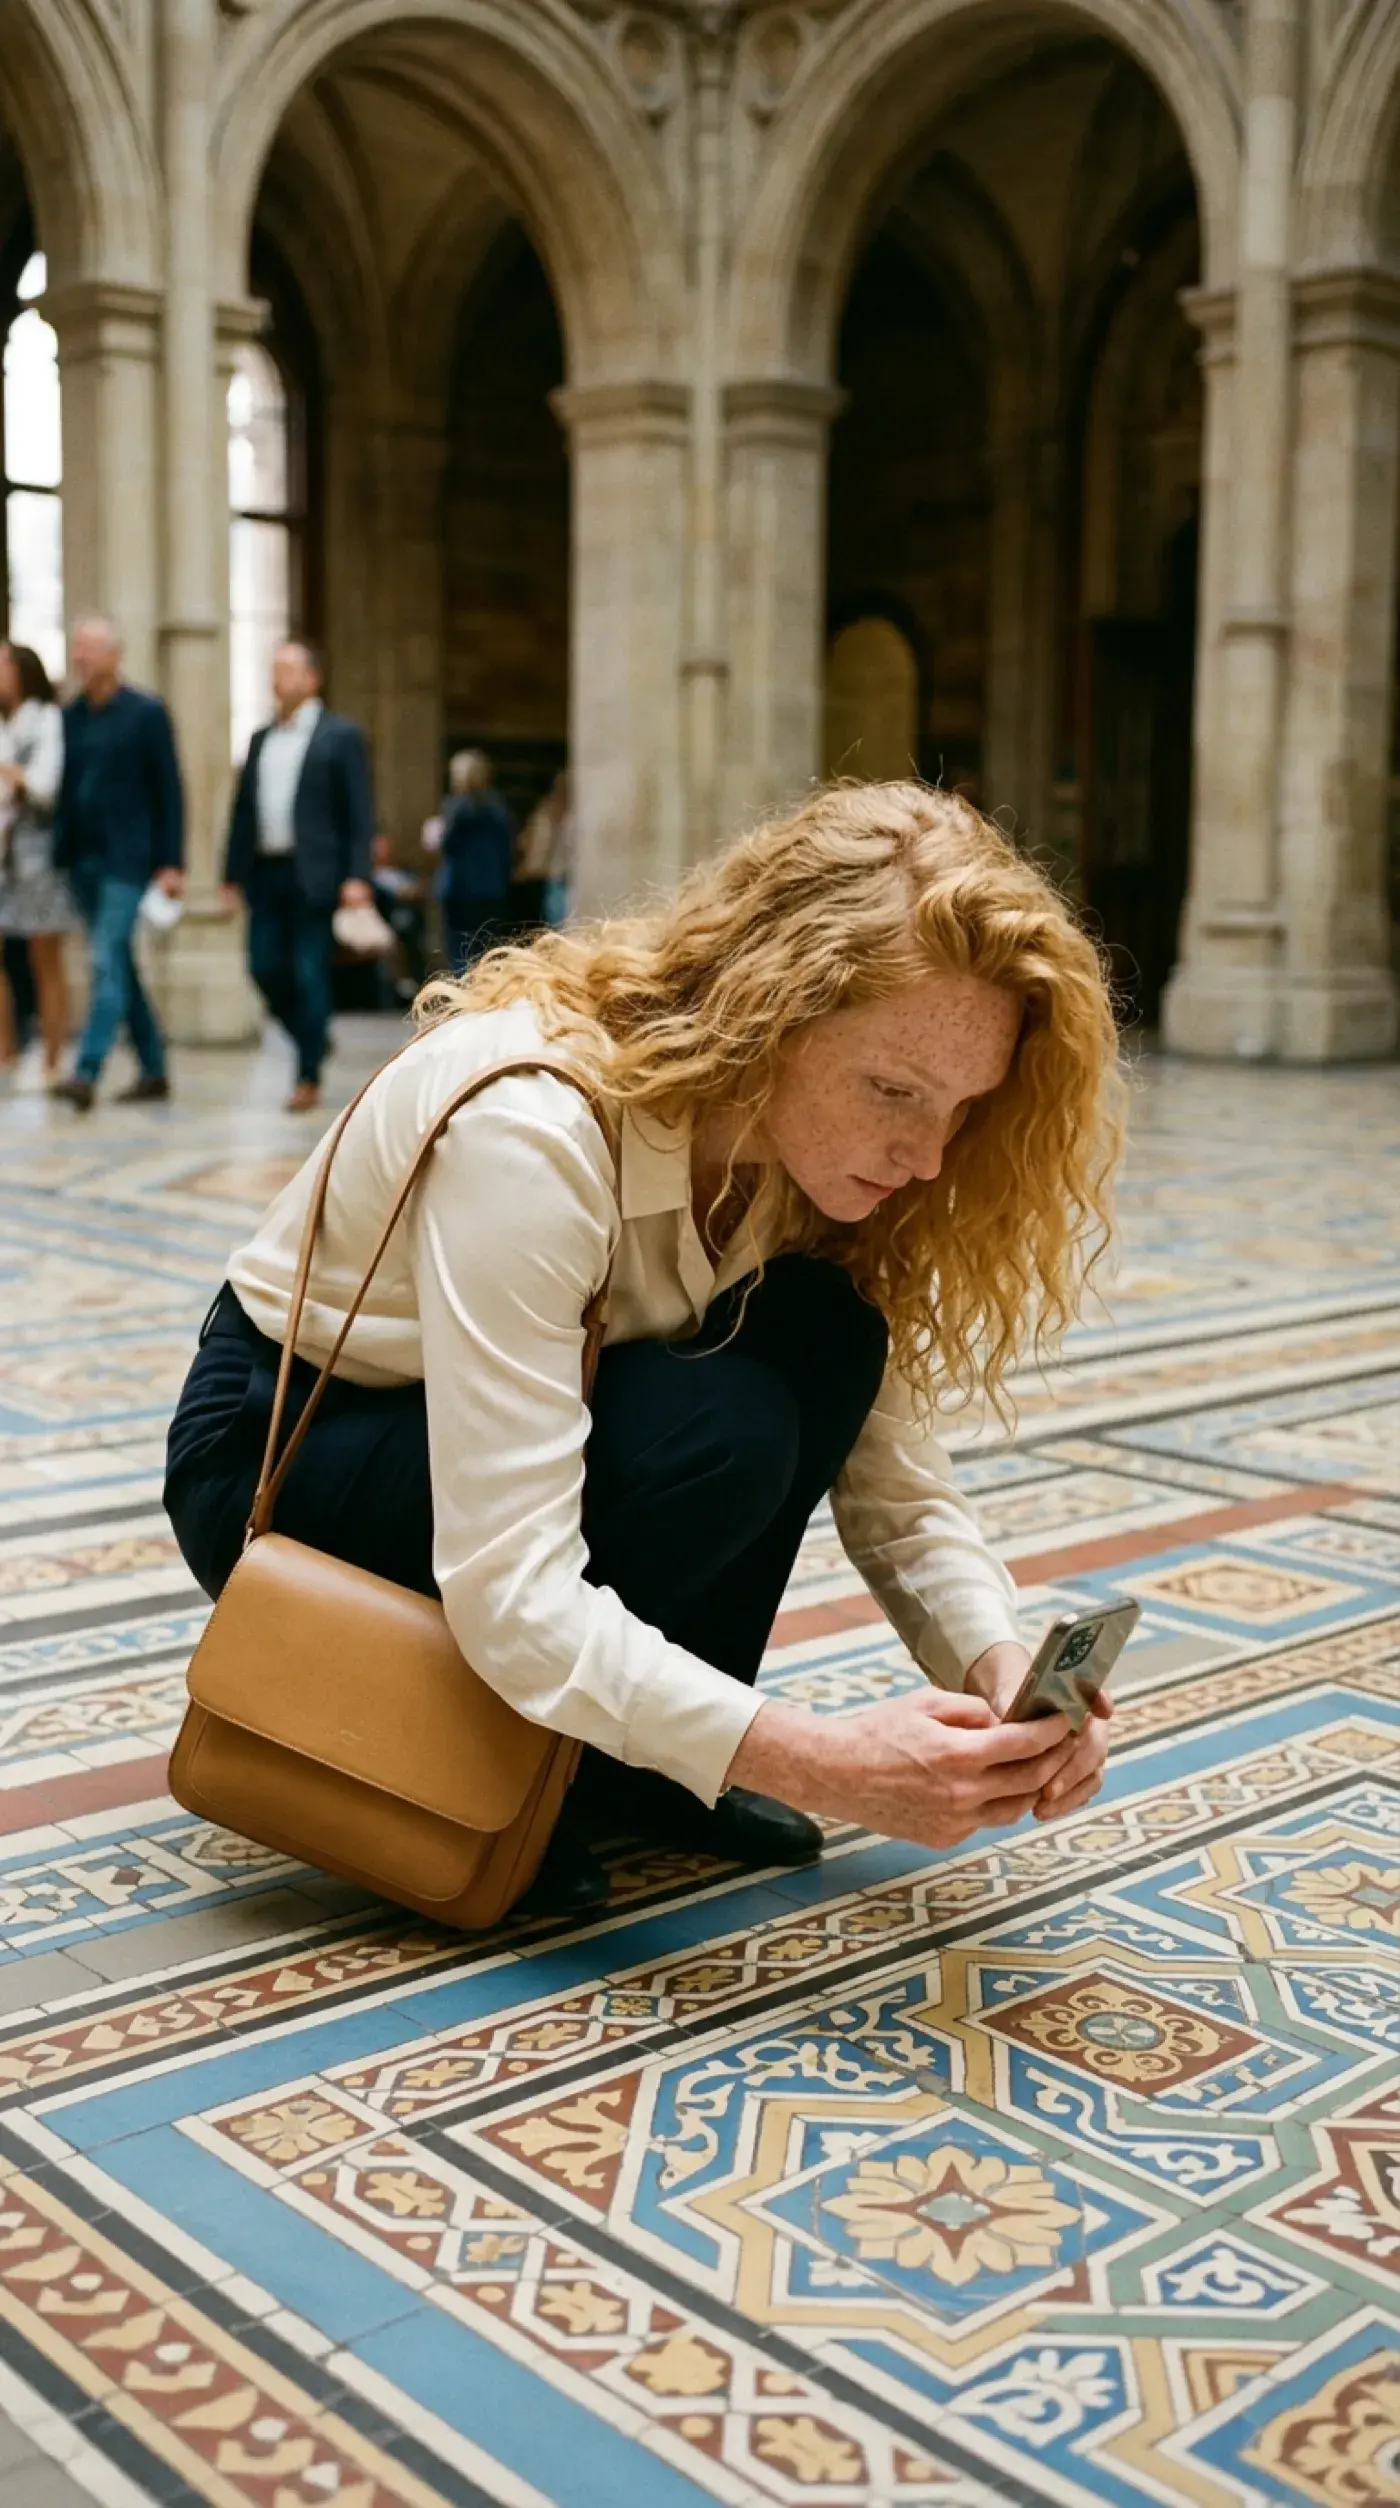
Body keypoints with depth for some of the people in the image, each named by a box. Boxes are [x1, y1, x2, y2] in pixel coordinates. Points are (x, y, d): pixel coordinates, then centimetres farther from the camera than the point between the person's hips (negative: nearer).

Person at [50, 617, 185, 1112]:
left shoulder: (147, 713, -4)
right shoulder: (70, 716, 12)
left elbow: (169, 791, -6)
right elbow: (65, 786, 14)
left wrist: (172, 863, -10)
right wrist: (58, 850, 5)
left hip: (127, 858, -6)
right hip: (82, 859, 7)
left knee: (108, 960, -14)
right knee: (117, 965, 10)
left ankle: (87, 1073, -19)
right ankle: (153, 1069, 20)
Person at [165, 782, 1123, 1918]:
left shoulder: (805, 1136, -13)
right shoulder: (534, 1122, -35)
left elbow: (894, 1481, -13)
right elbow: (510, 1596, -39)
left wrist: (1001, 1667, -32)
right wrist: (819, 1764, -45)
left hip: (521, 1421, 6)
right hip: (283, 1449, -6)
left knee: (827, 1341, -20)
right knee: (712, 1437, -32)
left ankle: (646, 1760, -4)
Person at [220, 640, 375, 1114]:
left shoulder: (340, 736, 0)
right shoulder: (260, 739, 16)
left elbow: (360, 811, -6)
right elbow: (243, 811, 17)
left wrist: (357, 876, -14)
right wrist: (232, 875, 12)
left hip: (313, 875, -6)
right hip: (265, 873, 6)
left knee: (310, 975, -4)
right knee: (264, 968, 3)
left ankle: (309, 1079, 2)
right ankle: (313, 1039, 26)